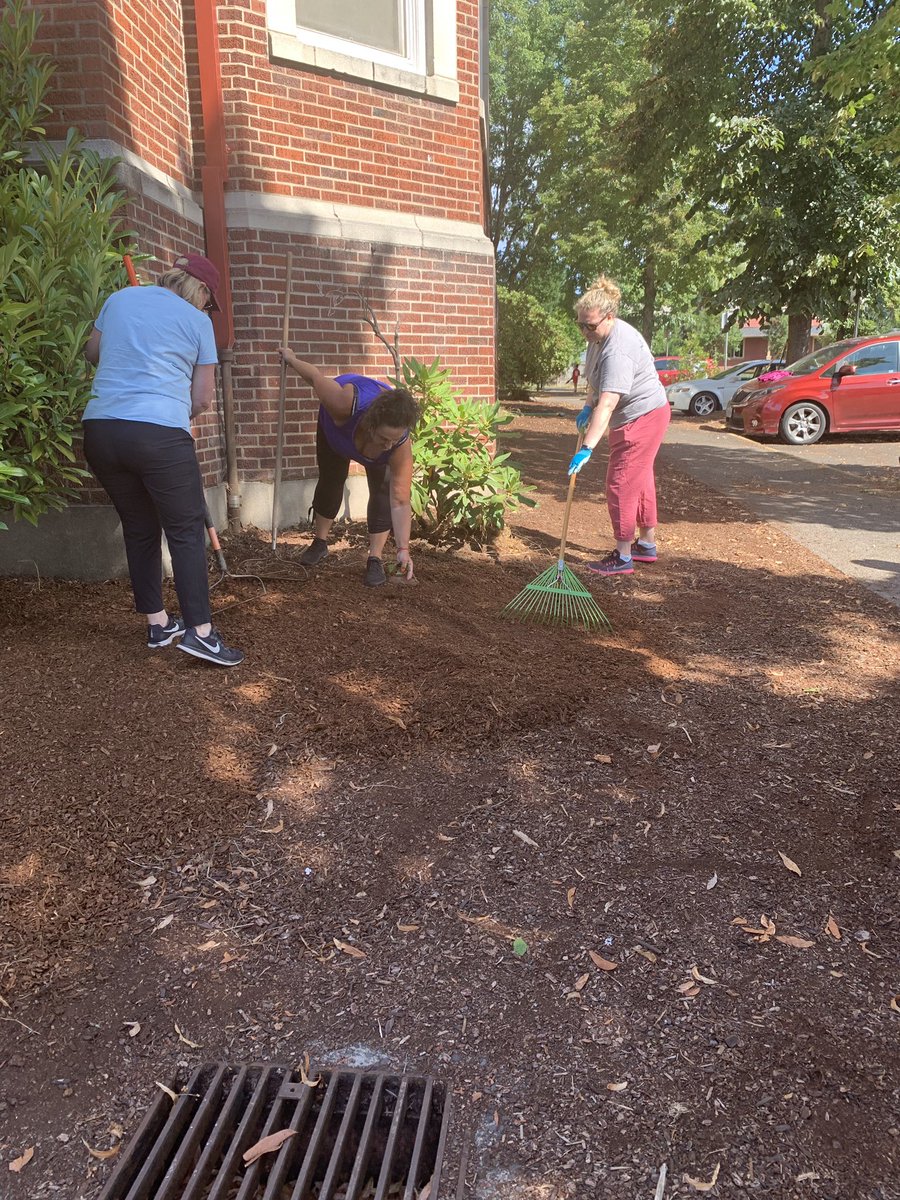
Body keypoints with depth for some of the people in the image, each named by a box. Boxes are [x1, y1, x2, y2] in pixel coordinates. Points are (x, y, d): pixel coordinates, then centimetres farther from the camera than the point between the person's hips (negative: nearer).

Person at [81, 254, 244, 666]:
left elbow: (92, 352, 31)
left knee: (139, 528, 16)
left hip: (101, 429, 5)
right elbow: (202, 399, 5)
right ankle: (199, 629, -3)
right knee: (186, 530, 3)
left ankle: (158, 623, 22)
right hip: (160, 434, -5)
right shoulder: (197, 321, 5)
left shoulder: (120, 299, 17)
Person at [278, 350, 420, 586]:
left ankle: (375, 559, -7)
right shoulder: (345, 404, -47)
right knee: (330, 479, 9)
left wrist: (403, 549, -45)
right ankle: (319, 542, 30)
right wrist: (290, 358, -9)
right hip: (335, 422, 1)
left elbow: (400, 502, -39)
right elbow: (316, 375, -28)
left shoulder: (401, 444, -41)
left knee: (383, 489, -16)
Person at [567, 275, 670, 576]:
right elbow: (597, 381, 21)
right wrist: (587, 408, 7)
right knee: (640, 480, 18)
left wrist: (587, 448, -42)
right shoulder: (599, 336, 3)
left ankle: (623, 558, -3)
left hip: (642, 418, -11)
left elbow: (607, 404, -38)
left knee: (621, 484, -10)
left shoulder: (619, 349, -29)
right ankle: (647, 545, 31)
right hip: (634, 417, 11)